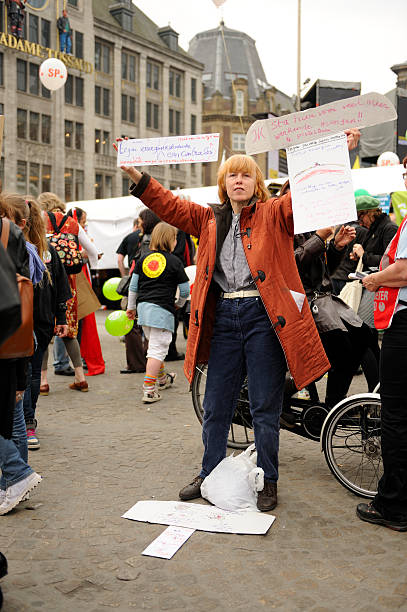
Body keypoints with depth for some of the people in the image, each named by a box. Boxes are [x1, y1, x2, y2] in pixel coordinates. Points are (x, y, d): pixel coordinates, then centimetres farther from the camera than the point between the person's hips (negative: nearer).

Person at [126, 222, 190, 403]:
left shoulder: (143, 259, 10)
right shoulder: (174, 262, -3)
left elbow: (133, 286, 12)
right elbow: (185, 290, 2)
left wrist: (131, 307, 23)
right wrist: (179, 304, 21)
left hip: (143, 307, 6)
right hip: (162, 310, -6)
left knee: (155, 344, 22)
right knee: (157, 349, -4)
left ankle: (162, 378, 39)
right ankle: (149, 389, -8)